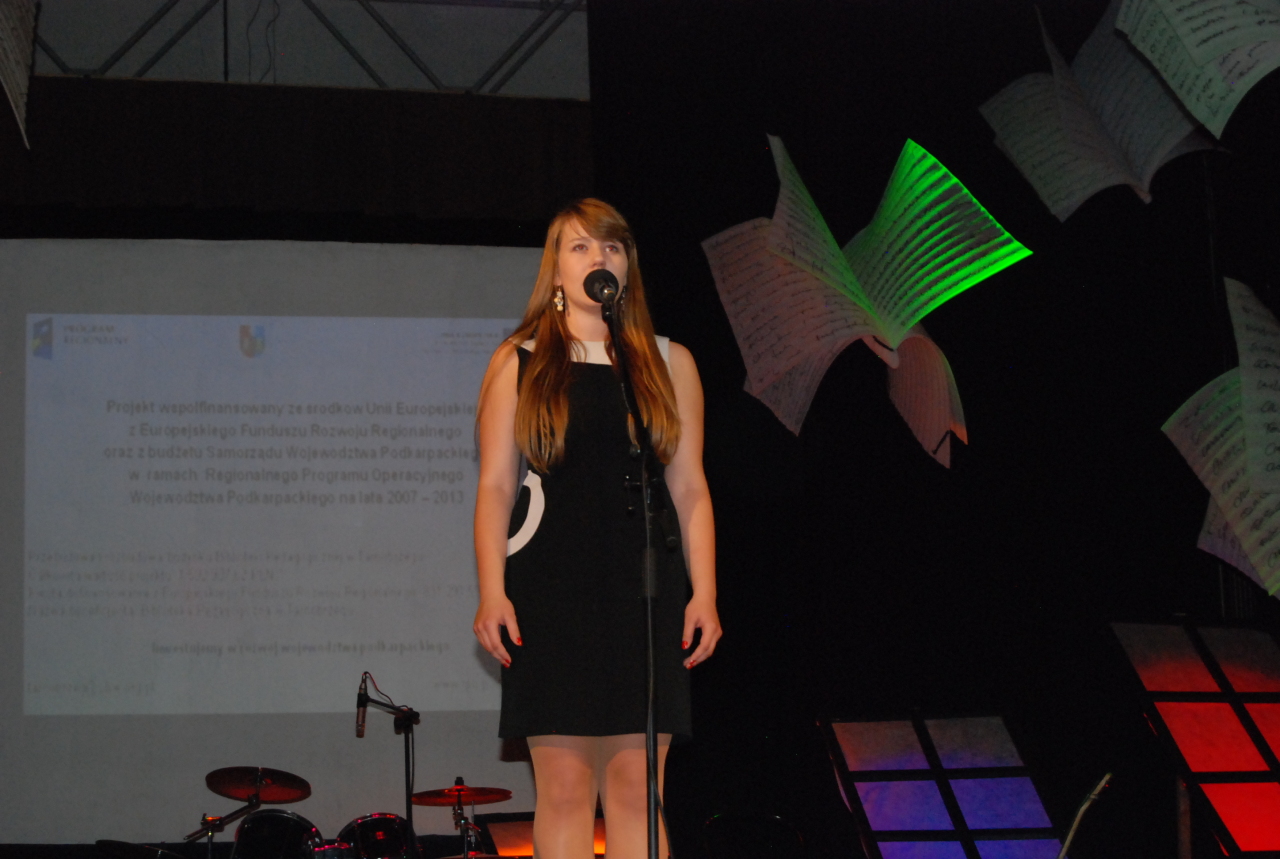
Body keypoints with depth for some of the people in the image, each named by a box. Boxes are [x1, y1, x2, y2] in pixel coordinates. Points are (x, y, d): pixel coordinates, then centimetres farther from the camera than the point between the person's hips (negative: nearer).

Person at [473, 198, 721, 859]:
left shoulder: (668, 364, 14)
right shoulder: (519, 364, 10)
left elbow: (690, 488, 11)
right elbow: (495, 486, 5)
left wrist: (704, 593, 2)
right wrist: (492, 593, -7)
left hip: (644, 586, 1)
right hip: (550, 588, -1)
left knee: (636, 787, -3)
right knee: (563, 787, -5)